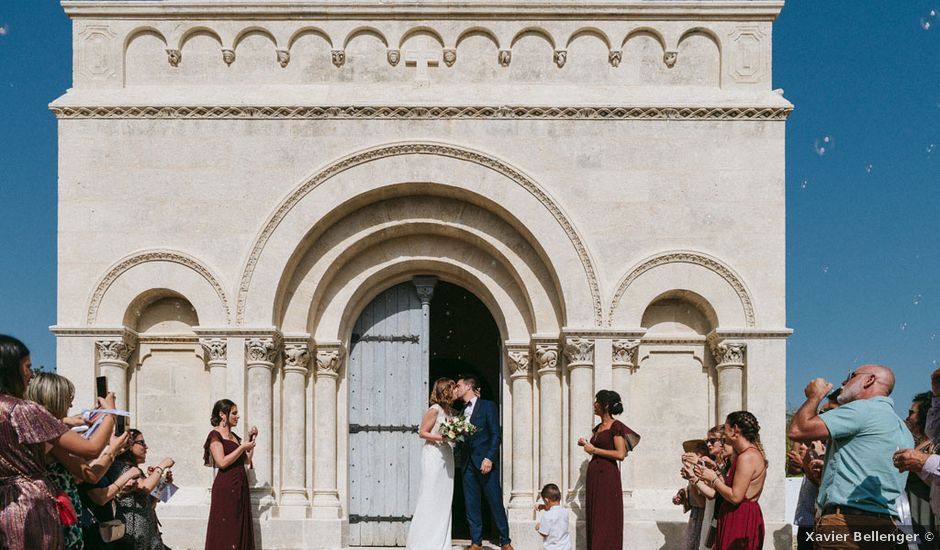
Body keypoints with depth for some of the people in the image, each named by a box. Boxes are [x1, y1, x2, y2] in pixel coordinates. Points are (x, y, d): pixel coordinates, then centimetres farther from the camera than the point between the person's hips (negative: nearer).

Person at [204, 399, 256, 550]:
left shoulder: (234, 436, 17)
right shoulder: (215, 435, -7)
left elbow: (246, 460, 19)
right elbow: (222, 462, -18)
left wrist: (251, 439, 11)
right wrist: (242, 447, -13)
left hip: (240, 487, 8)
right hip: (225, 488, -8)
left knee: (241, 531, 6)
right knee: (225, 533, -6)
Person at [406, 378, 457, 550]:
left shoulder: (451, 411, 12)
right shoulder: (434, 410, -10)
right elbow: (422, 433, -10)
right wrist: (441, 437, -19)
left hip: (447, 456, 8)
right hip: (433, 455, -8)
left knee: (444, 497, 7)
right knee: (430, 498, -5)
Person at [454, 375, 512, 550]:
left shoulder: (488, 406, 0)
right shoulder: (461, 411, 17)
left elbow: (495, 434, -7)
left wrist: (489, 458, -16)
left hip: (485, 462, -6)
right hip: (467, 463, 6)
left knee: (495, 502, -4)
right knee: (471, 504, 4)